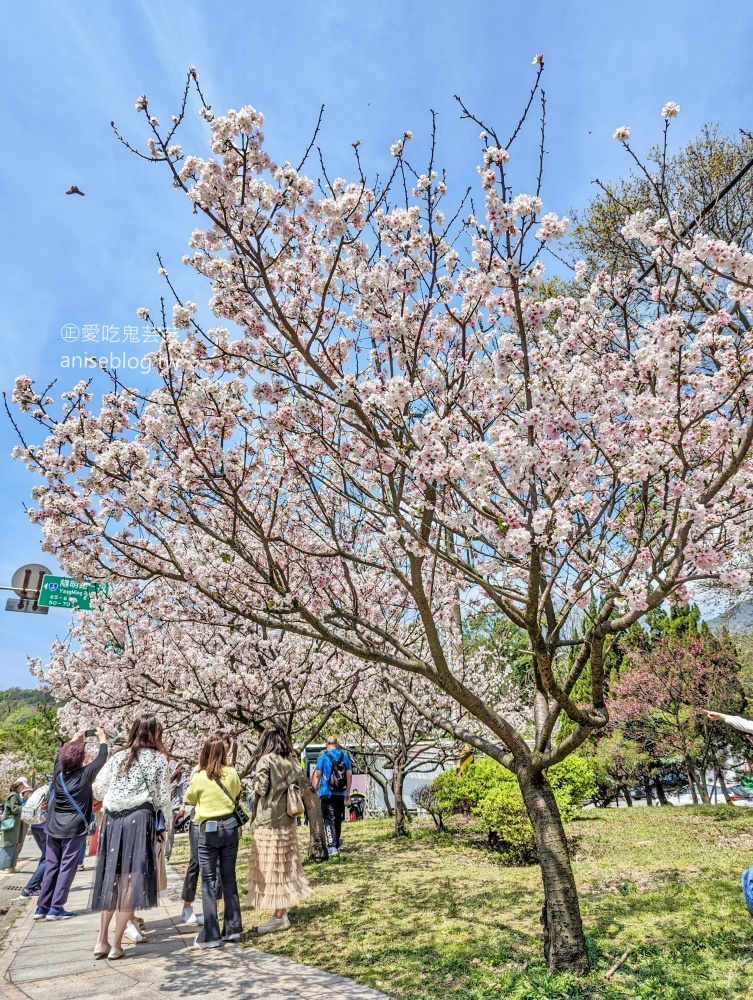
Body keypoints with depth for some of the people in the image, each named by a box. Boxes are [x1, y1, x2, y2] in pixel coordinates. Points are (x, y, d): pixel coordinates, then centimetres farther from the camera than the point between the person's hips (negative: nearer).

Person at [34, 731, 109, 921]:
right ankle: (56, 908, 4)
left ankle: (42, 906, 16)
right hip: (73, 829, -5)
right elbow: (101, 759, -1)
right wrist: (102, 740, 15)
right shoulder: (85, 774, -14)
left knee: (51, 866, 12)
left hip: (53, 828, 5)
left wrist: (74, 740, 28)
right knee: (66, 868, 3)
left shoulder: (57, 772, -2)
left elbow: (60, 755, 19)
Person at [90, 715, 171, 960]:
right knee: (129, 881, 2)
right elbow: (162, 797, 1)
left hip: (112, 819, 5)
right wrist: (168, 821, 18)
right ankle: (116, 945, 6)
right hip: (139, 818, -5)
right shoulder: (158, 758, 1)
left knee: (111, 879, 15)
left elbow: (97, 789, 14)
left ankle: (102, 941, 18)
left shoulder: (118, 756, 14)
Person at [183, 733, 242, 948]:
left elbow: (189, 799, 8)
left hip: (207, 830, -3)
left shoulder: (199, 777, -12)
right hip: (230, 826, 3)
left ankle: (210, 935, 5)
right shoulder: (231, 773, -4)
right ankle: (233, 928, 19)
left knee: (209, 881, 4)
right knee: (229, 878, 13)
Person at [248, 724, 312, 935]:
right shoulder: (292, 761, 4)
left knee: (271, 868, 3)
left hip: (269, 821, -6)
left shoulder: (265, 760, -13)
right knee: (285, 867, 16)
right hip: (288, 821, 6)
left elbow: (261, 790, -16)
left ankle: (279, 917, 9)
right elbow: (301, 787, 6)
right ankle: (282, 911, 26)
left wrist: (257, 785, 3)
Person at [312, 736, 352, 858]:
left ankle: (332, 847, -16)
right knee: (338, 819, 17)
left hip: (327, 793, -4)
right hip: (340, 794, 4)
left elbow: (317, 775, -6)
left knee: (329, 820, -4)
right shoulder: (345, 756, 6)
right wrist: (348, 792, 14)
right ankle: (337, 844, 29)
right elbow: (349, 775, 6)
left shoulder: (323, 756, -3)